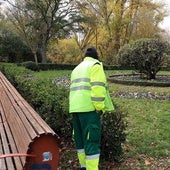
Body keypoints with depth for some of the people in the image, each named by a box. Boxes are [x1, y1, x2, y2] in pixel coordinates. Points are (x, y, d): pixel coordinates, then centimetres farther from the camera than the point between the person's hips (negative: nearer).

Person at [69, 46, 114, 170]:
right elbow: (98, 87, -13)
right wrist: (99, 107, -13)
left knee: (80, 138, 14)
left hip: (75, 107, 8)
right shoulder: (96, 65, 1)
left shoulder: (77, 68, 25)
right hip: (89, 107, -8)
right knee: (91, 139, -6)